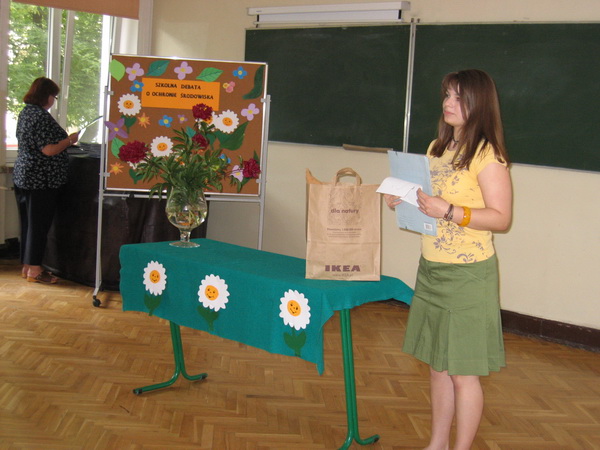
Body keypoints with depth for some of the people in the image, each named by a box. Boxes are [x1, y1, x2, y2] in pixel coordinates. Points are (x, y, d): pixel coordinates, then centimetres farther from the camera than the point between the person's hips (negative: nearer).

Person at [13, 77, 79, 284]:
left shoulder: (25, 112, 12)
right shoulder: (41, 117, -18)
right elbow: (49, 150, -22)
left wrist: (64, 140, 20)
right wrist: (70, 140, -8)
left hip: (23, 176, 9)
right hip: (41, 179, -9)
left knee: (28, 223, 14)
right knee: (39, 224, -1)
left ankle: (27, 266, 23)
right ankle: (34, 270, 5)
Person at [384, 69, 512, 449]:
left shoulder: (487, 155, -12)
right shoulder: (437, 148, 12)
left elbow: (501, 218, -17)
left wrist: (448, 210, -26)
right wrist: (404, 202, 1)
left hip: (468, 275, -7)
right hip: (431, 269, 8)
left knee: (462, 372, 2)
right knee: (437, 365, 16)